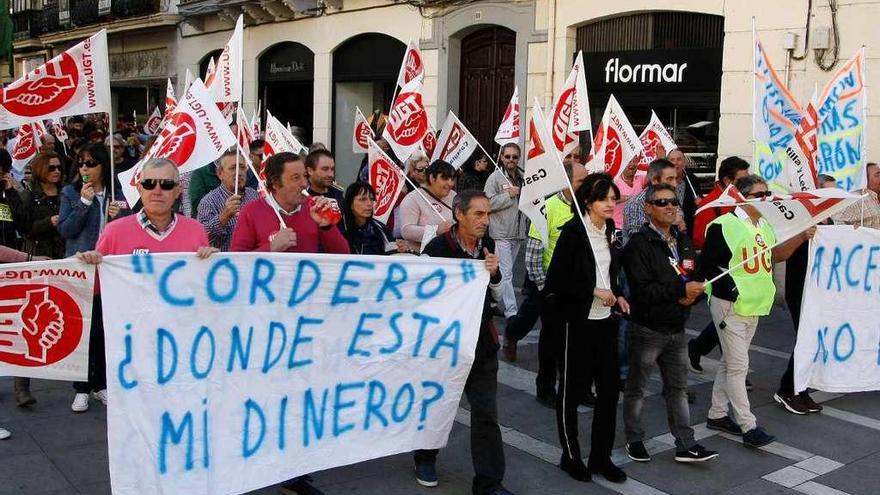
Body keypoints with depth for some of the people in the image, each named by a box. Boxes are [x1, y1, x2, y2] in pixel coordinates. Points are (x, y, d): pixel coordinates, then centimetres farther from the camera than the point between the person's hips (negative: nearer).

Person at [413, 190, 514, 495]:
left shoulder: (488, 245, 0)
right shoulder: (437, 248, -17)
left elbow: (495, 295, 9)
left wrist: (494, 274, -9)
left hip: (482, 341, 4)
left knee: (486, 412, 2)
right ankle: (425, 459, 41)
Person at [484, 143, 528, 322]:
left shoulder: (523, 178, 13)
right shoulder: (495, 177, -7)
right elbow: (488, 203, -17)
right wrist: (509, 195, -17)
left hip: (519, 233, 7)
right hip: (501, 233, -7)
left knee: (506, 271, 15)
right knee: (506, 273, -9)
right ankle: (511, 312, -9)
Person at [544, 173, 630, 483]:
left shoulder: (609, 231, 8)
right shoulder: (573, 231, -12)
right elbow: (557, 279, -16)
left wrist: (617, 297, 5)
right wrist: (594, 291, -17)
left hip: (606, 320, 7)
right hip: (579, 321, -6)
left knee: (610, 387, 8)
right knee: (573, 389, 6)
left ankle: (601, 456, 21)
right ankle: (571, 456, 21)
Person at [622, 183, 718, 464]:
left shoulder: (683, 241, 9)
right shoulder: (639, 243, -15)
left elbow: (692, 276, 16)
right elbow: (642, 289, -22)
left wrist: (691, 295, -6)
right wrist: (680, 290, -22)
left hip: (677, 330, 7)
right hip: (647, 330, -6)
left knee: (678, 388, 12)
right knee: (637, 388, 9)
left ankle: (686, 445, 19)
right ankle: (634, 439, 25)